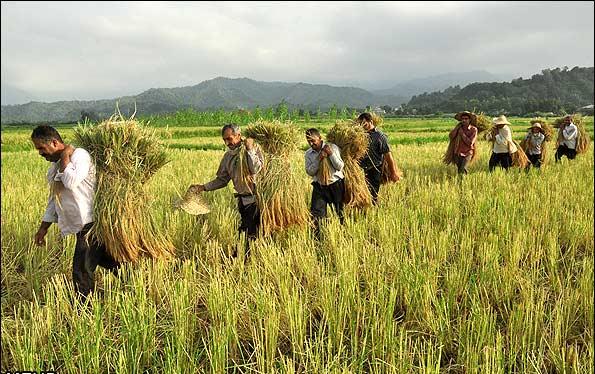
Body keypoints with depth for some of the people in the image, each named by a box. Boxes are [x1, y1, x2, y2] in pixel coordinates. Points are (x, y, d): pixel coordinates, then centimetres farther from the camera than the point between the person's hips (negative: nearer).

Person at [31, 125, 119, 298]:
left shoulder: (79, 155, -11)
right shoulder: (54, 167, 16)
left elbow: (71, 182, -29)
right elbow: (54, 199, 23)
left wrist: (65, 158, -15)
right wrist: (43, 228, 22)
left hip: (91, 222, -9)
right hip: (82, 224, 9)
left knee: (82, 270, -8)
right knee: (106, 260, 15)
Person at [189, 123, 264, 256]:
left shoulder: (254, 148, -6)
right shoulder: (228, 156, 12)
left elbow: (256, 169, -23)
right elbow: (222, 180, 18)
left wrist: (249, 149, -16)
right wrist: (202, 187, 8)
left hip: (256, 199, -6)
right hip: (243, 200, 6)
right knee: (244, 234, 9)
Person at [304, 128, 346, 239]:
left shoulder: (332, 147, -6)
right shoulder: (308, 154, 2)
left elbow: (340, 166, -10)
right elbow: (310, 172, -6)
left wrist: (331, 154, -22)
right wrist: (319, 159, -18)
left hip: (336, 185, -2)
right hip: (319, 186, 2)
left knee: (341, 212, 10)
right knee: (315, 213, -5)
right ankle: (316, 238, 6)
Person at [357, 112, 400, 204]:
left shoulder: (380, 136, -8)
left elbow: (388, 155, -8)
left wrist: (394, 173, -7)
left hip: (374, 171, -5)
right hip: (361, 170, 5)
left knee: (372, 196, -2)